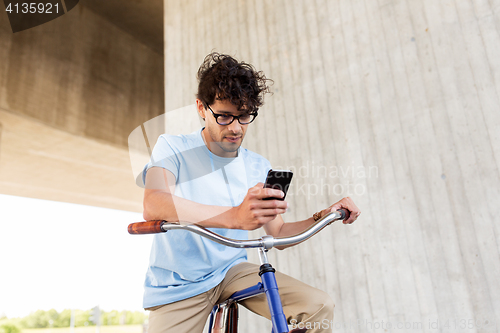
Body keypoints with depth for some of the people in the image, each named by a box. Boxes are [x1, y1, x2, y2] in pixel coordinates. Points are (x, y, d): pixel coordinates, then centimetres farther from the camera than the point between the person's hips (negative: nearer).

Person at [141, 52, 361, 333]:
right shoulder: (173, 148, -9)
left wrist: (323, 216, -11)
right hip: (177, 288, -3)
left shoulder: (259, 168, 3)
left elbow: (278, 233, 9)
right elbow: (153, 206, -30)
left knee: (319, 306, -15)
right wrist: (235, 216, -45)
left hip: (231, 271, 3)